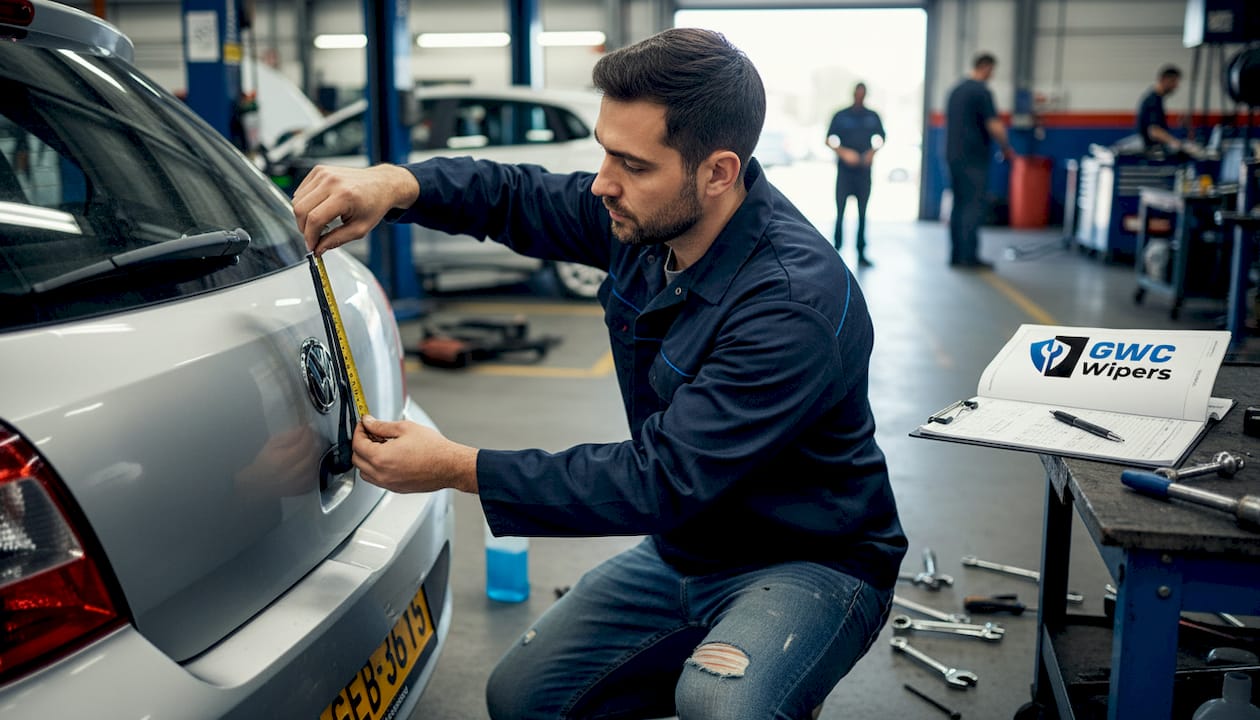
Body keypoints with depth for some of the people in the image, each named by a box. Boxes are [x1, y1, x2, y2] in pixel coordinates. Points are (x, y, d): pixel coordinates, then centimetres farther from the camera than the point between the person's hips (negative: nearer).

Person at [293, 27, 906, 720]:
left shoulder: (797, 302, -31)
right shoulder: (644, 218, -8)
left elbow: (661, 481, -31)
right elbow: (517, 197, 7)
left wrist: (459, 468, -28)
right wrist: (395, 184, -15)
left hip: (812, 562, -6)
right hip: (682, 546, 7)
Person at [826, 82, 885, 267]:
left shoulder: (873, 117, 8)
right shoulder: (840, 116, 3)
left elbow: (880, 139, 17)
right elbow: (830, 140, 3)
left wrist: (872, 152, -3)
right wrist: (844, 152, -13)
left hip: (864, 170, 2)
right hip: (844, 169, -2)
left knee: (862, 212, 2)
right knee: (840, 210, -4)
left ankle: (861, 254, 5)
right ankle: (837, 248, 7)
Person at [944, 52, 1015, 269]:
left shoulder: (956, 90, 15)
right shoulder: (982, 92, -11)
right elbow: (994, 125, -16)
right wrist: (1007, 149, -3)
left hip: (953, 155, 8)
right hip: (974, 158, -8)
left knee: (959, 205, 10)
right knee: (975, 206, -6)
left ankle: (956, 255, 10)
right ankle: (969, 256, -8)